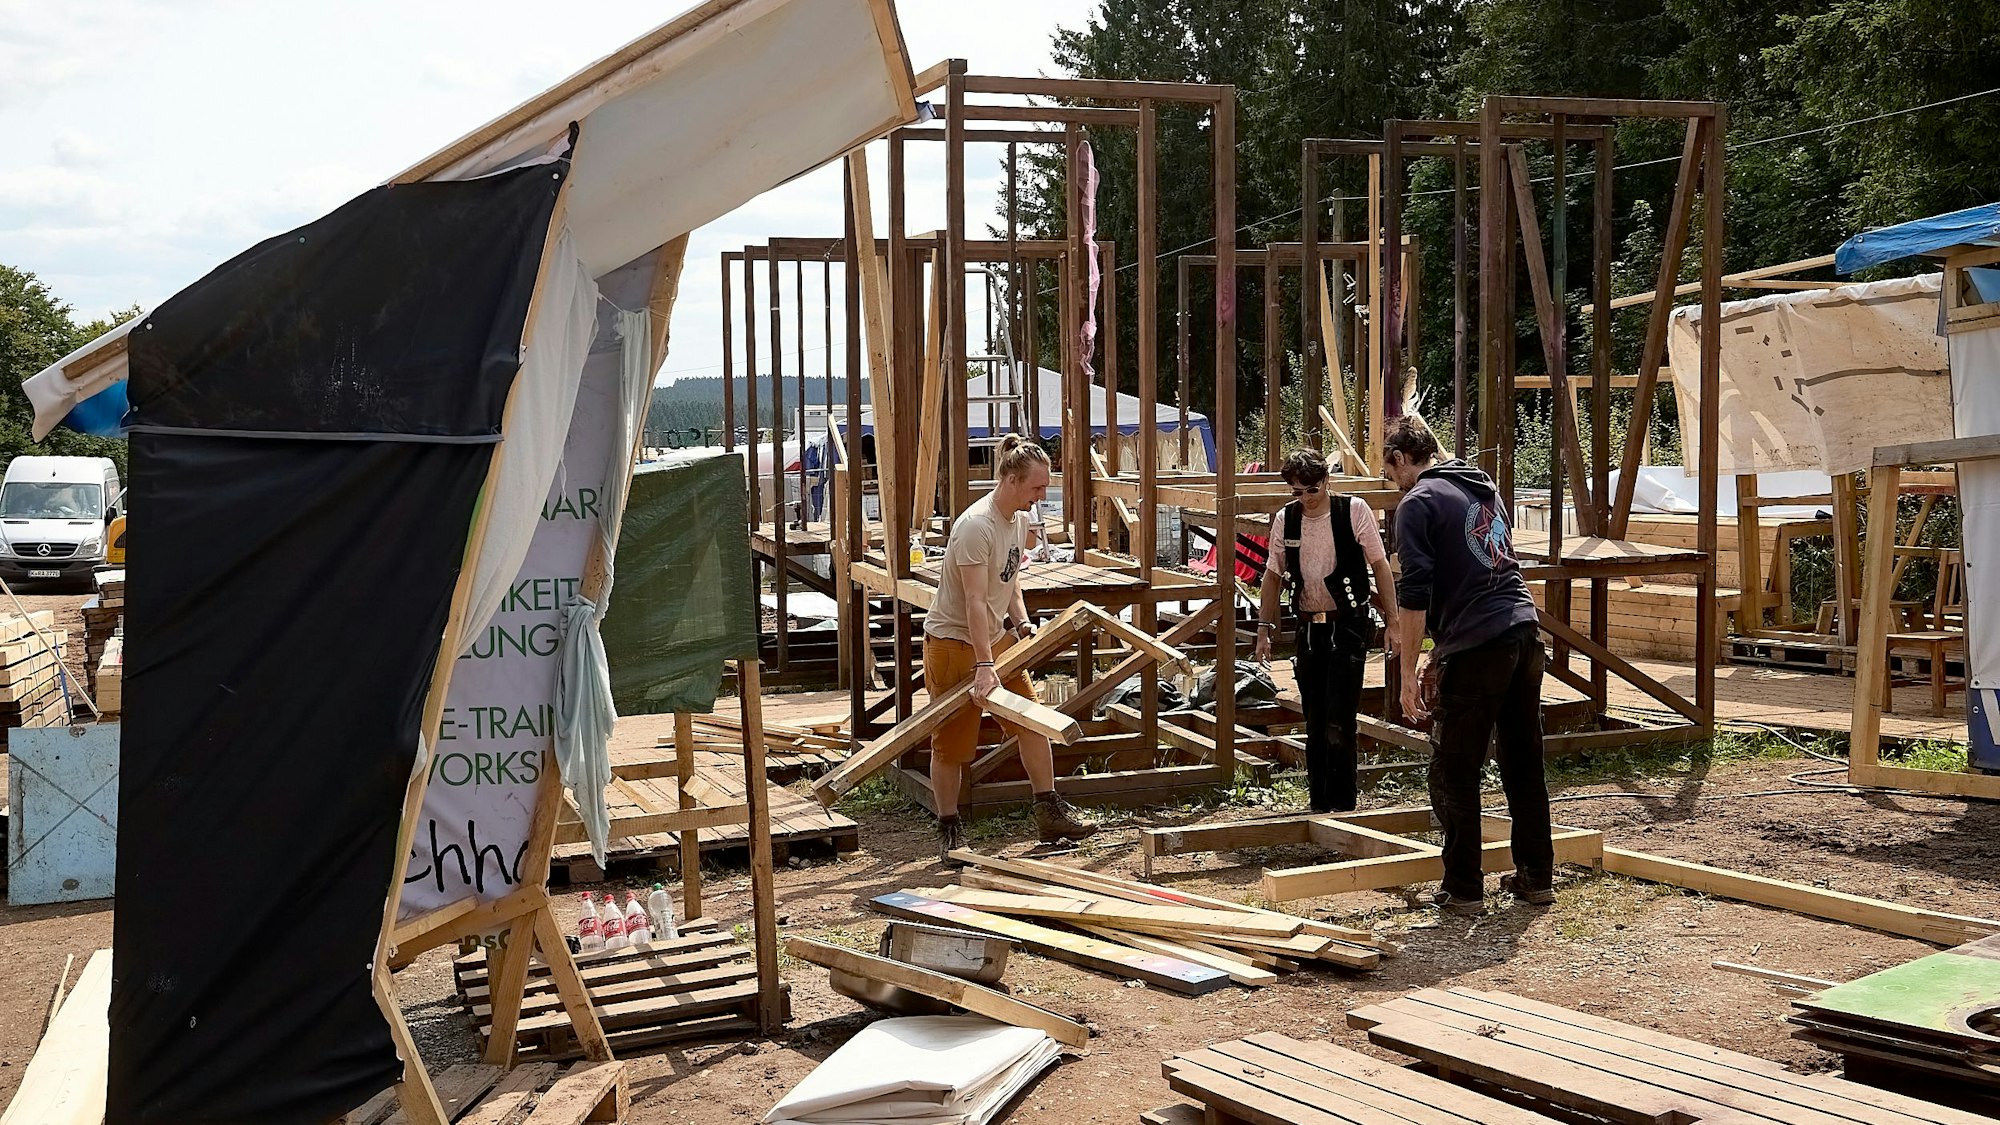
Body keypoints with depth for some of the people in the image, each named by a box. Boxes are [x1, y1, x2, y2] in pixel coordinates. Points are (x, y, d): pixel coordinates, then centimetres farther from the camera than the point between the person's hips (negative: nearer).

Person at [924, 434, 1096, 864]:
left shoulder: (1019, 518, 2)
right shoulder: (976, 526, -26)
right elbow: (975, 602, -29)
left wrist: (1021, 621, 3)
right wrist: (983, 666, -31)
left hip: (995, 636, 9)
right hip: (952, 640, -8)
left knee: (1032, 721, 7)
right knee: (952, 742, 1)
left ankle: (1050, 813, 17)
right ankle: (948, 831, 14)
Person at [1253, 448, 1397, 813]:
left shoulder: (1354, 510, -7)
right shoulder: (1284, 520, 4)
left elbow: (1379, 565, -3)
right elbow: (1273, 575, 12)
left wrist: (1392, 620, -5)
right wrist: (1264, 627, 9)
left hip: (1348, 625, -4)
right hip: (1308, 628, 4)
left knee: (1338, 724, -11)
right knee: (1315, 725, 9)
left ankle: (1343, 807, -4)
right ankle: (1320, 806, 18)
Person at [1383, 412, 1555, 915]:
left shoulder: (1418, 503, -5)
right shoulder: (1485, 487, 21)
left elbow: (1415, 596, -12)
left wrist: (1408, 674, -8)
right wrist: (1439, 656, 30)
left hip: (1477, 647, -8)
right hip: (1527, 633, 8)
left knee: (1454, 774, 3)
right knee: (1525, 764, 15)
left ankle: (1463, 889, 7)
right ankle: (1536, 878, 21)